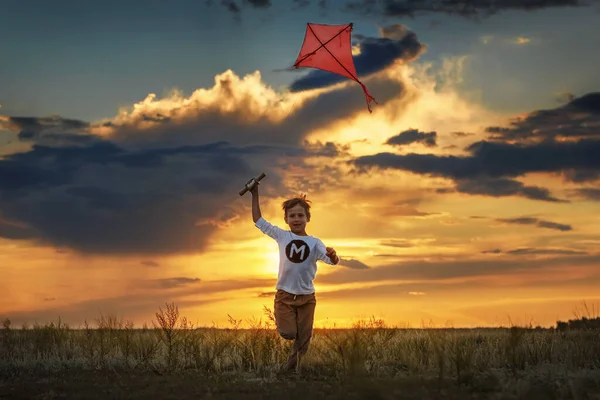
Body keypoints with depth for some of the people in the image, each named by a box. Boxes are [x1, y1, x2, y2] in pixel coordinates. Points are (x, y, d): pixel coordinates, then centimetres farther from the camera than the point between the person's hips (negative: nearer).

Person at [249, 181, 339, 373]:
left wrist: (333, 255, -42)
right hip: (284, 294, 0)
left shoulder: (314, 242, -5)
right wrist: (255, 195, 0)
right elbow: (259, 221, 4)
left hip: (306, 297, 1)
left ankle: (292, 368, 26)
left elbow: (333, 261, -18)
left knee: (303, 340, 5)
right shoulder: (282, 236, -1)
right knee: (288, 333, -17)